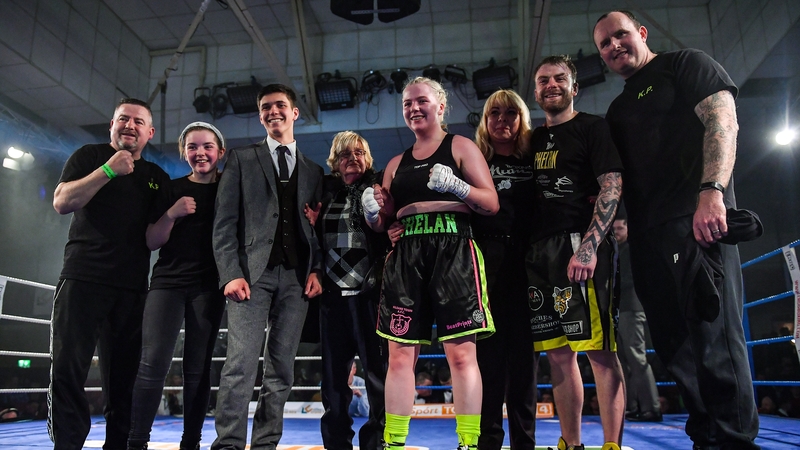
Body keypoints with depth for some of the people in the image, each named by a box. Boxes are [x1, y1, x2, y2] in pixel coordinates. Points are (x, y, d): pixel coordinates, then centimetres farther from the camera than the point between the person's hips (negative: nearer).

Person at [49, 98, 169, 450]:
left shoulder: (158, 178, 17)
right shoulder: (90, 156, 9)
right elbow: (62, 202, -5)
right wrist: (108, 171, -13)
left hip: (132, 288, 3)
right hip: (83, 278, -2)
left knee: (122, 379, 5)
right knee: (67, 369, -6)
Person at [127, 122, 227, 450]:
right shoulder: (172, 189, 8)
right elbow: (152, 242, 5)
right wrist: (171, 214, -11)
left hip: (209, 286, 0)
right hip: (168, 280, 1)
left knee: (197, 368, 1)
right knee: (154, 362, -11)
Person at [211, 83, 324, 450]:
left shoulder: (313, 171, 19)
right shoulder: (241, 159, 12)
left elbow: (317, 228, 16)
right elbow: (224, 223, 3)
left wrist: (316, 270, 0)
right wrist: (231, 274, -8)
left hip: (296, 278, 3)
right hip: (252, 272, -2)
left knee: (281, 369, 3)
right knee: (241, 365, -11)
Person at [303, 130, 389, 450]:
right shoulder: (325, 191, 15)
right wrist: (311, 224, 1)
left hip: (369, 292, -3)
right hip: (333, 293, 4)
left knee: (378, 370, -1)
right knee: (333, 374, 9)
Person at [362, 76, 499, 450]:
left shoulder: (460, 147, 8)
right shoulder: (397, 163, 20)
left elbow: (491, 203, 0)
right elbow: (383, 223, 22)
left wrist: (455, 185, -17)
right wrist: (373, 211, -1)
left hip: (453, 251, -4)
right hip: (405, 256, 4)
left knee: (461, 352, -7)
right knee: (400, 354, 2)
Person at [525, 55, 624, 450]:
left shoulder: (592, 128, 4)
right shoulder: (533, 139, 21)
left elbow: (612, 186, -8)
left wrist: (589, 246, -19)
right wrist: (525, 251, 10)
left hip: (580, 245, -6)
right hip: (539, 252, 6)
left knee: (600, 351, -7)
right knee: (558, 354, 8)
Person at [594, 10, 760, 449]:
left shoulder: (687, 64, 8)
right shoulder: (618, 110, 26)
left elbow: (723, 122, -8)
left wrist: (712, 190, -22)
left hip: (696, 220, -7)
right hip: (647, 234, 8)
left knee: (713, 333, -11)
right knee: (674, 343, 7)